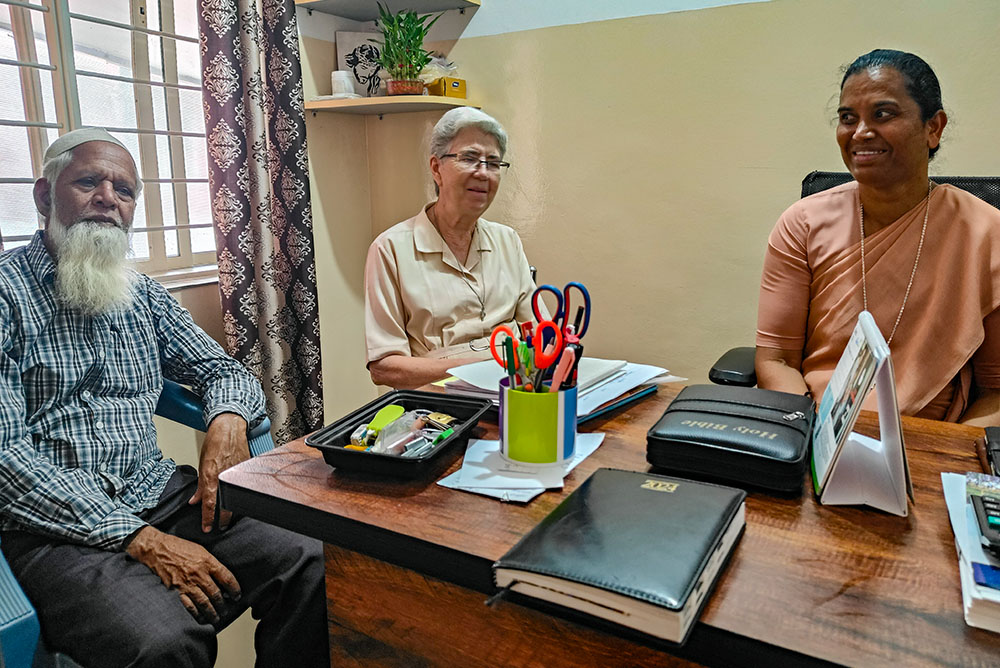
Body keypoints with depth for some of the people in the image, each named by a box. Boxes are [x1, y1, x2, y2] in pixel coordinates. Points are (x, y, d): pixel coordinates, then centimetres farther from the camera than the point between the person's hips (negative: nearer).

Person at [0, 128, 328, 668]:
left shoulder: (143, 294, 14)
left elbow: (222, 370, 18)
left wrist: (228, 418, -8)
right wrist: (138, 539, -21)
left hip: (159, 498, 5)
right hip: (55, 529, -5)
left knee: (311, 564, -16)